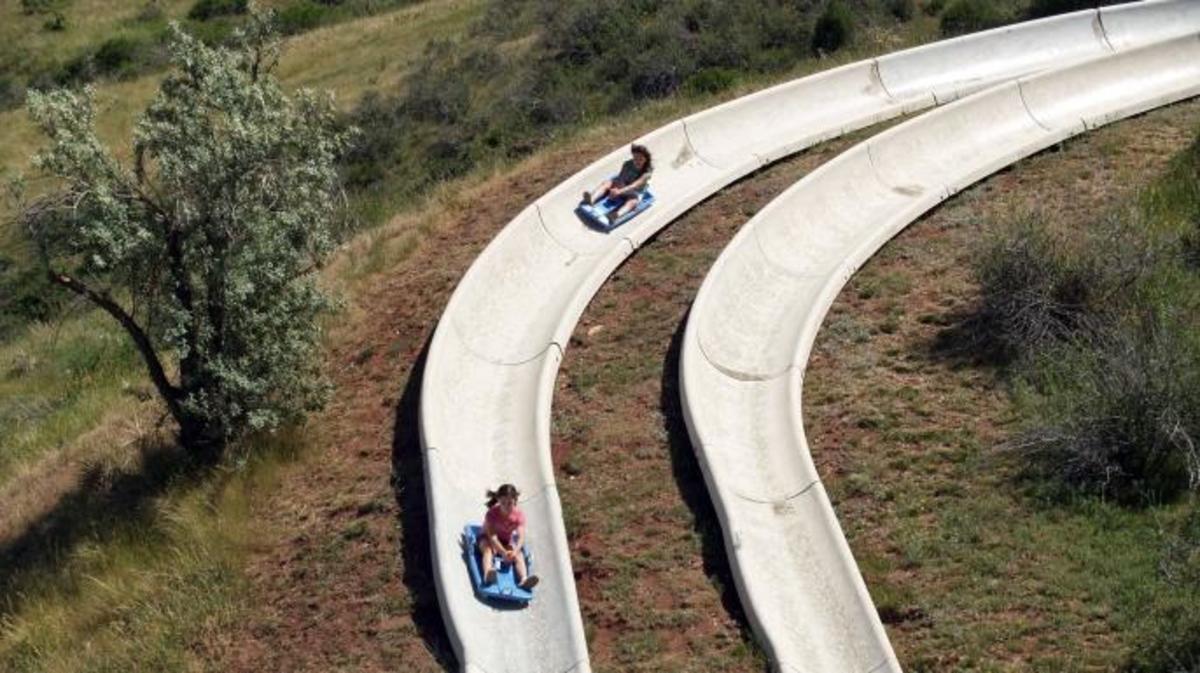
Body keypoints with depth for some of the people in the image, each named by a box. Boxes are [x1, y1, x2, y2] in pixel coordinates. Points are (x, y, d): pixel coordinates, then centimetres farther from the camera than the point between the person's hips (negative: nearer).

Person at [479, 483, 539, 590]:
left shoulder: (519, 514, -19)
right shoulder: (492, 513, -25)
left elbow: (521, 537, -28)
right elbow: (492, 536, -31)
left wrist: (515, 551, -48)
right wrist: (503, 552, -45)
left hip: (508, 541, 3)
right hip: (488, 538, -3)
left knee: (519, 555, -24)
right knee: (488, 550, -35)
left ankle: (524, 579, -48)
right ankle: (487, 575, -62)